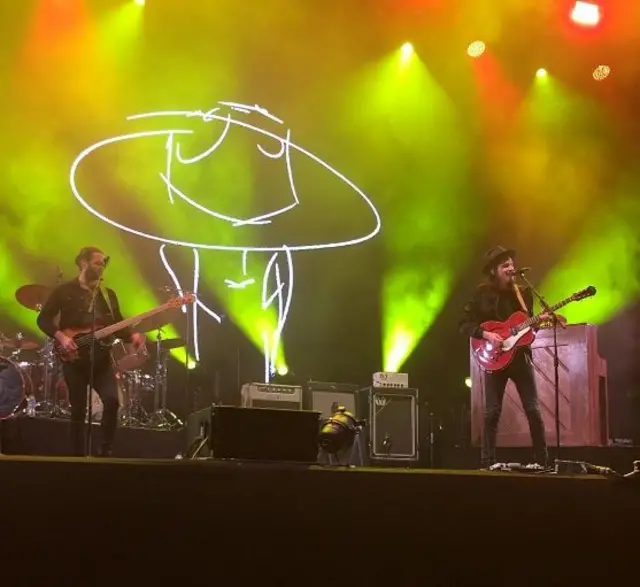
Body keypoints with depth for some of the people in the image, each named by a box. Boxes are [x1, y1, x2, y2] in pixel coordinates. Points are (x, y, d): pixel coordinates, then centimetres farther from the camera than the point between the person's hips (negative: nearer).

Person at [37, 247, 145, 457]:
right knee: (78, 411, -1)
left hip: (101, 358, 3)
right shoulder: (65, 291, 1)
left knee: (112, 400, -16)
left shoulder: (108, 294, 14)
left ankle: (106, 451, -2)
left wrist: (132, 336, -9)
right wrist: (61, 337, -17)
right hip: (74, 359, -3)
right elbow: (43, 319, -2)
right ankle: (78, 456, 11)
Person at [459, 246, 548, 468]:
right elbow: (465, 324, -3)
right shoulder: (483, 293, -1)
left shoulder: (523, 293, 7)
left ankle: (542, 461, 8)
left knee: (533, 410, 0)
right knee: (492, 412, -2)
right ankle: (488, 463, 6)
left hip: (520, 356, 2)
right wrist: (485, 334, -17)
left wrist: (539, 320, -9)